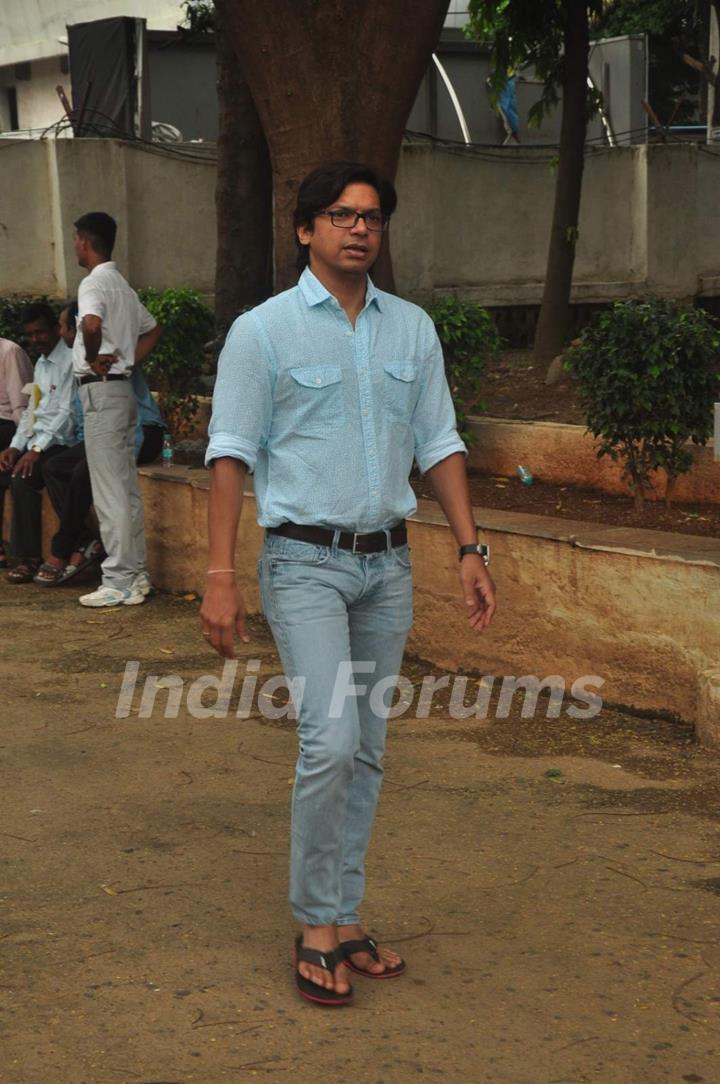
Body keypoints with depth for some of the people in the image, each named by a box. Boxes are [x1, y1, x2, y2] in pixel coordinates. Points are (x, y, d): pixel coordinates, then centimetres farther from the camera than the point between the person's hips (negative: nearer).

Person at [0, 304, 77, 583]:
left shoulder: (70, 361, -10)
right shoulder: (40, 364, 18)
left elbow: (67, 413, -18)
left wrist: (37, 449, -23)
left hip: (60, 445, -9)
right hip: (37, 444, 9)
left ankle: (28, 558, -23)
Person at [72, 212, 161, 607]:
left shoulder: (93, 283, -12)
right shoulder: (122, 285, 16)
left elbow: (92, 324, -33)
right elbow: (152, 330, 27)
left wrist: (92, 359, -16)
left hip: (101, 390, -9)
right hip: (122, 387, 9)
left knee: (110, 492, -7)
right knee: (127, 488, 11)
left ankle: (119, 582, -4)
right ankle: (136, 574, 15)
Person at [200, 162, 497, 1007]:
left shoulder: (412, 328, 9)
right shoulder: (264, 330, -4)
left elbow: (438, 444, 12)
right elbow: (231, 453, -7)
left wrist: (470, 550, 5)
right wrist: (221, 575, -13)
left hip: (387, 564, 5)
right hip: (305, 562, -5)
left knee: (367, 752, 9)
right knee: (330, 741, -15)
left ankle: (344, 919, 19)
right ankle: (315, 927, 0)